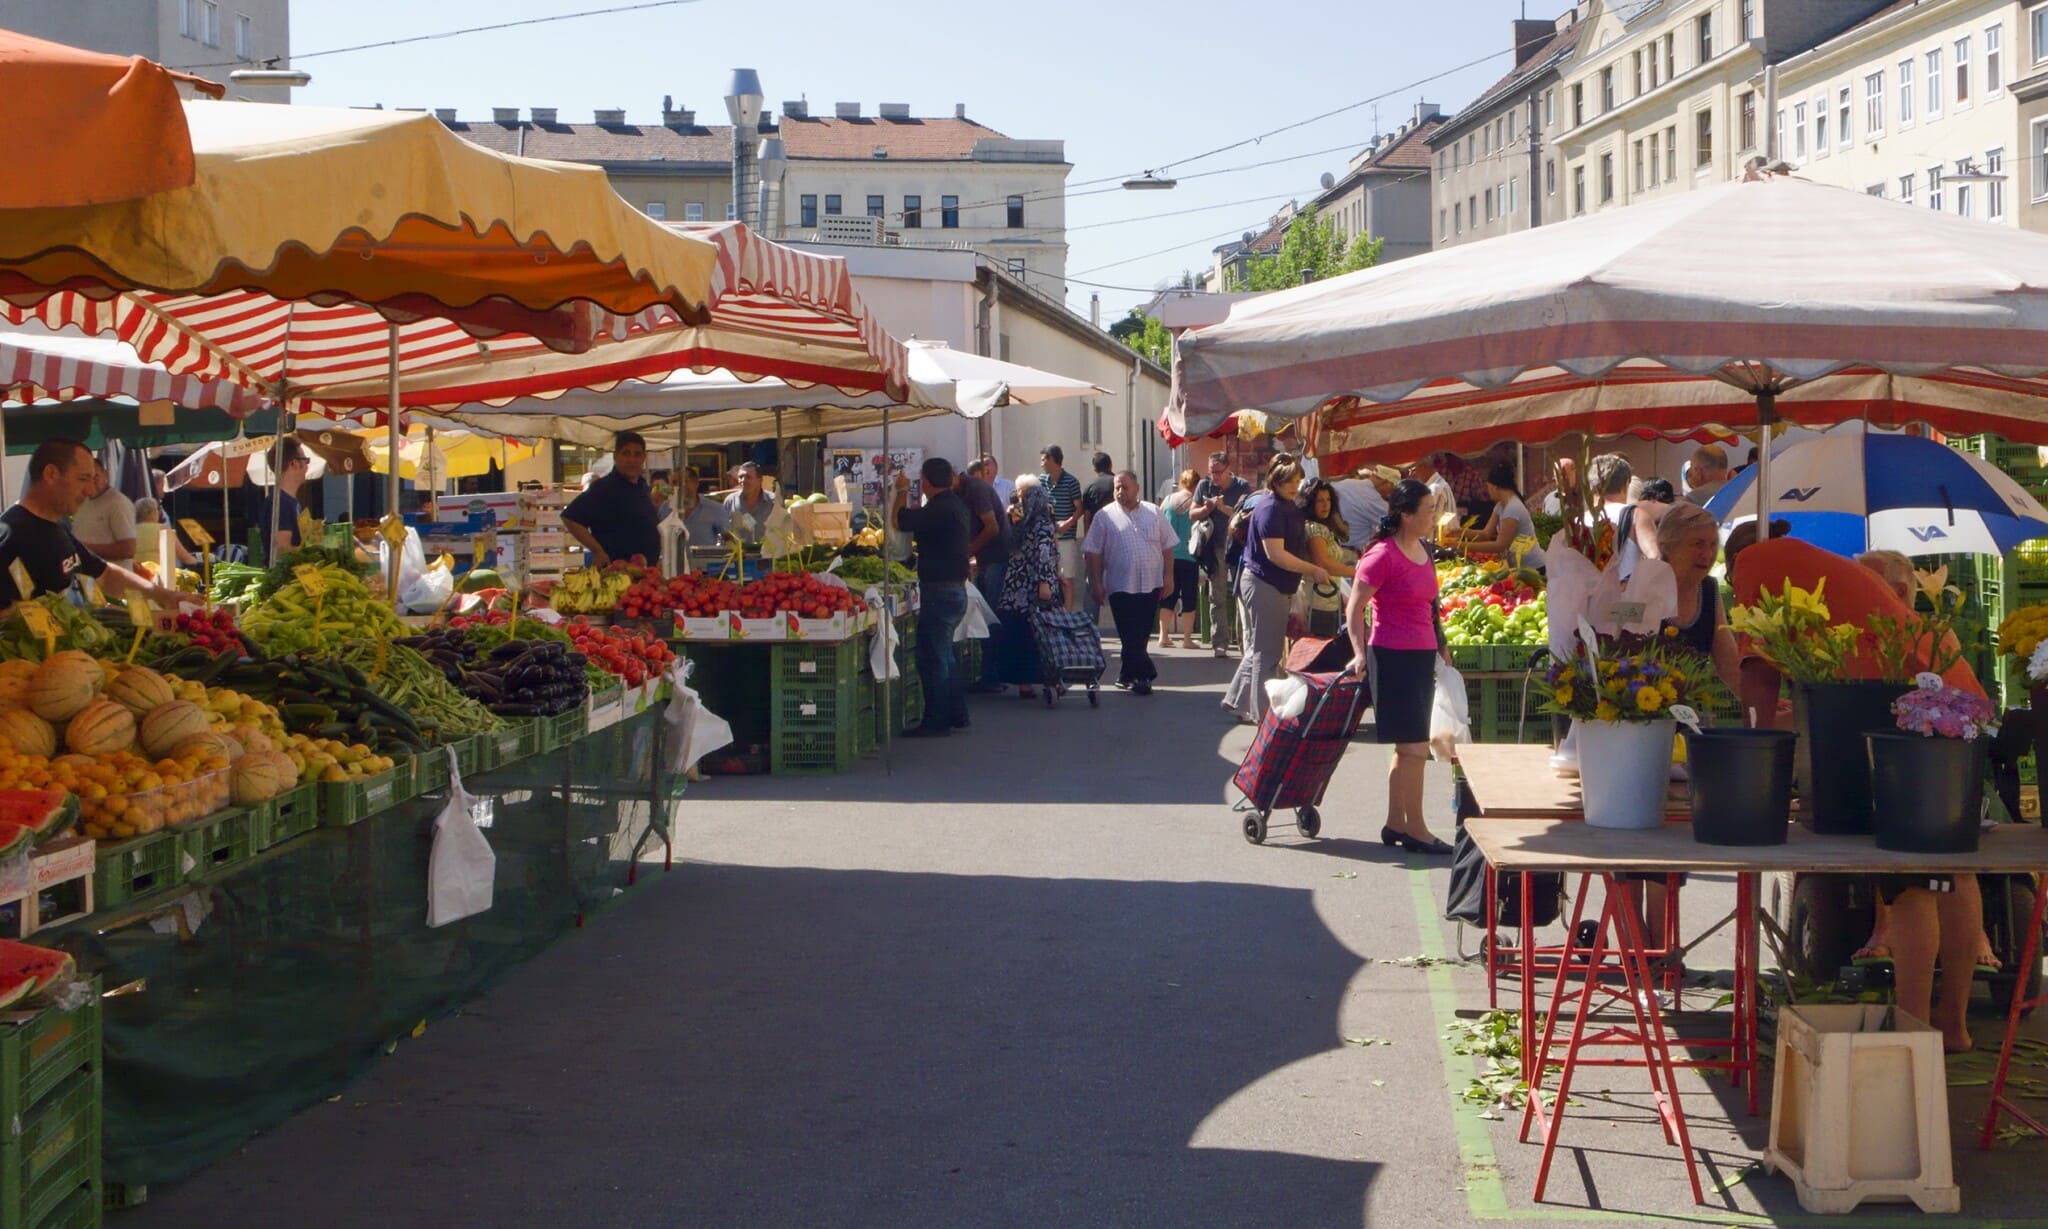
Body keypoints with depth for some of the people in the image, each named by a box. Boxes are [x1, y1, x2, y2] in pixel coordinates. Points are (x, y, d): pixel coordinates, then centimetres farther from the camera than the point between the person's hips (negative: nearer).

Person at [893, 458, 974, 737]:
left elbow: (898, 520, -20)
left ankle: (935, 721, -2)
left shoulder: (938, 510, -19)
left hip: (940, 593, -10)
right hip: (957, 588, 10)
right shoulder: (957, 506, 11)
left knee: (932, 658, -4)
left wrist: (901, 491, -3)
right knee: (944, 656, 19)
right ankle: (956, 715, 23)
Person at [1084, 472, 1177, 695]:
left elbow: (1167, 546, 11)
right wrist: (1096, 583, -5)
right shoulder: (1104, 516, 1)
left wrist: (1168, 576, 3)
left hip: (1151, 585, 3)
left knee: (1141, 635, 7)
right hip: (1121, 586, -3)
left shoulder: (1153, 513, 9)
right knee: (1130, 636, -6)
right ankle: (1145, 673, -2)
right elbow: (1093, 552, 0)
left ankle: (1127, 675, 19)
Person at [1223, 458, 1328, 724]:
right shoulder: (1271, 509, -19)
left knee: (1259, 649, 16)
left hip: (1277, 587, 10)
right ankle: (1264, 714, 2)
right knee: (1267, 652, -4)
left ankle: (1237, 700, 24)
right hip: (1264, 585, -10)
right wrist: (1313, 571, -21)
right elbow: (1275, 554, -24)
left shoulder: (1289, 507, 12)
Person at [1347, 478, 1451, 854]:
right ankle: (1415, 828, 2)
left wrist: (1441, 645, 21)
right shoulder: (1383, 555, -14)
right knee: (1415, 746, -7)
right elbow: (1355, 608, -11)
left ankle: (1395, 824, 21)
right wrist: (1360, 653, -18)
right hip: (1393, 657, -9)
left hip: (1422, 657, 9)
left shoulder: (1422, 549, 10)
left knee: (1407, 748, 13)